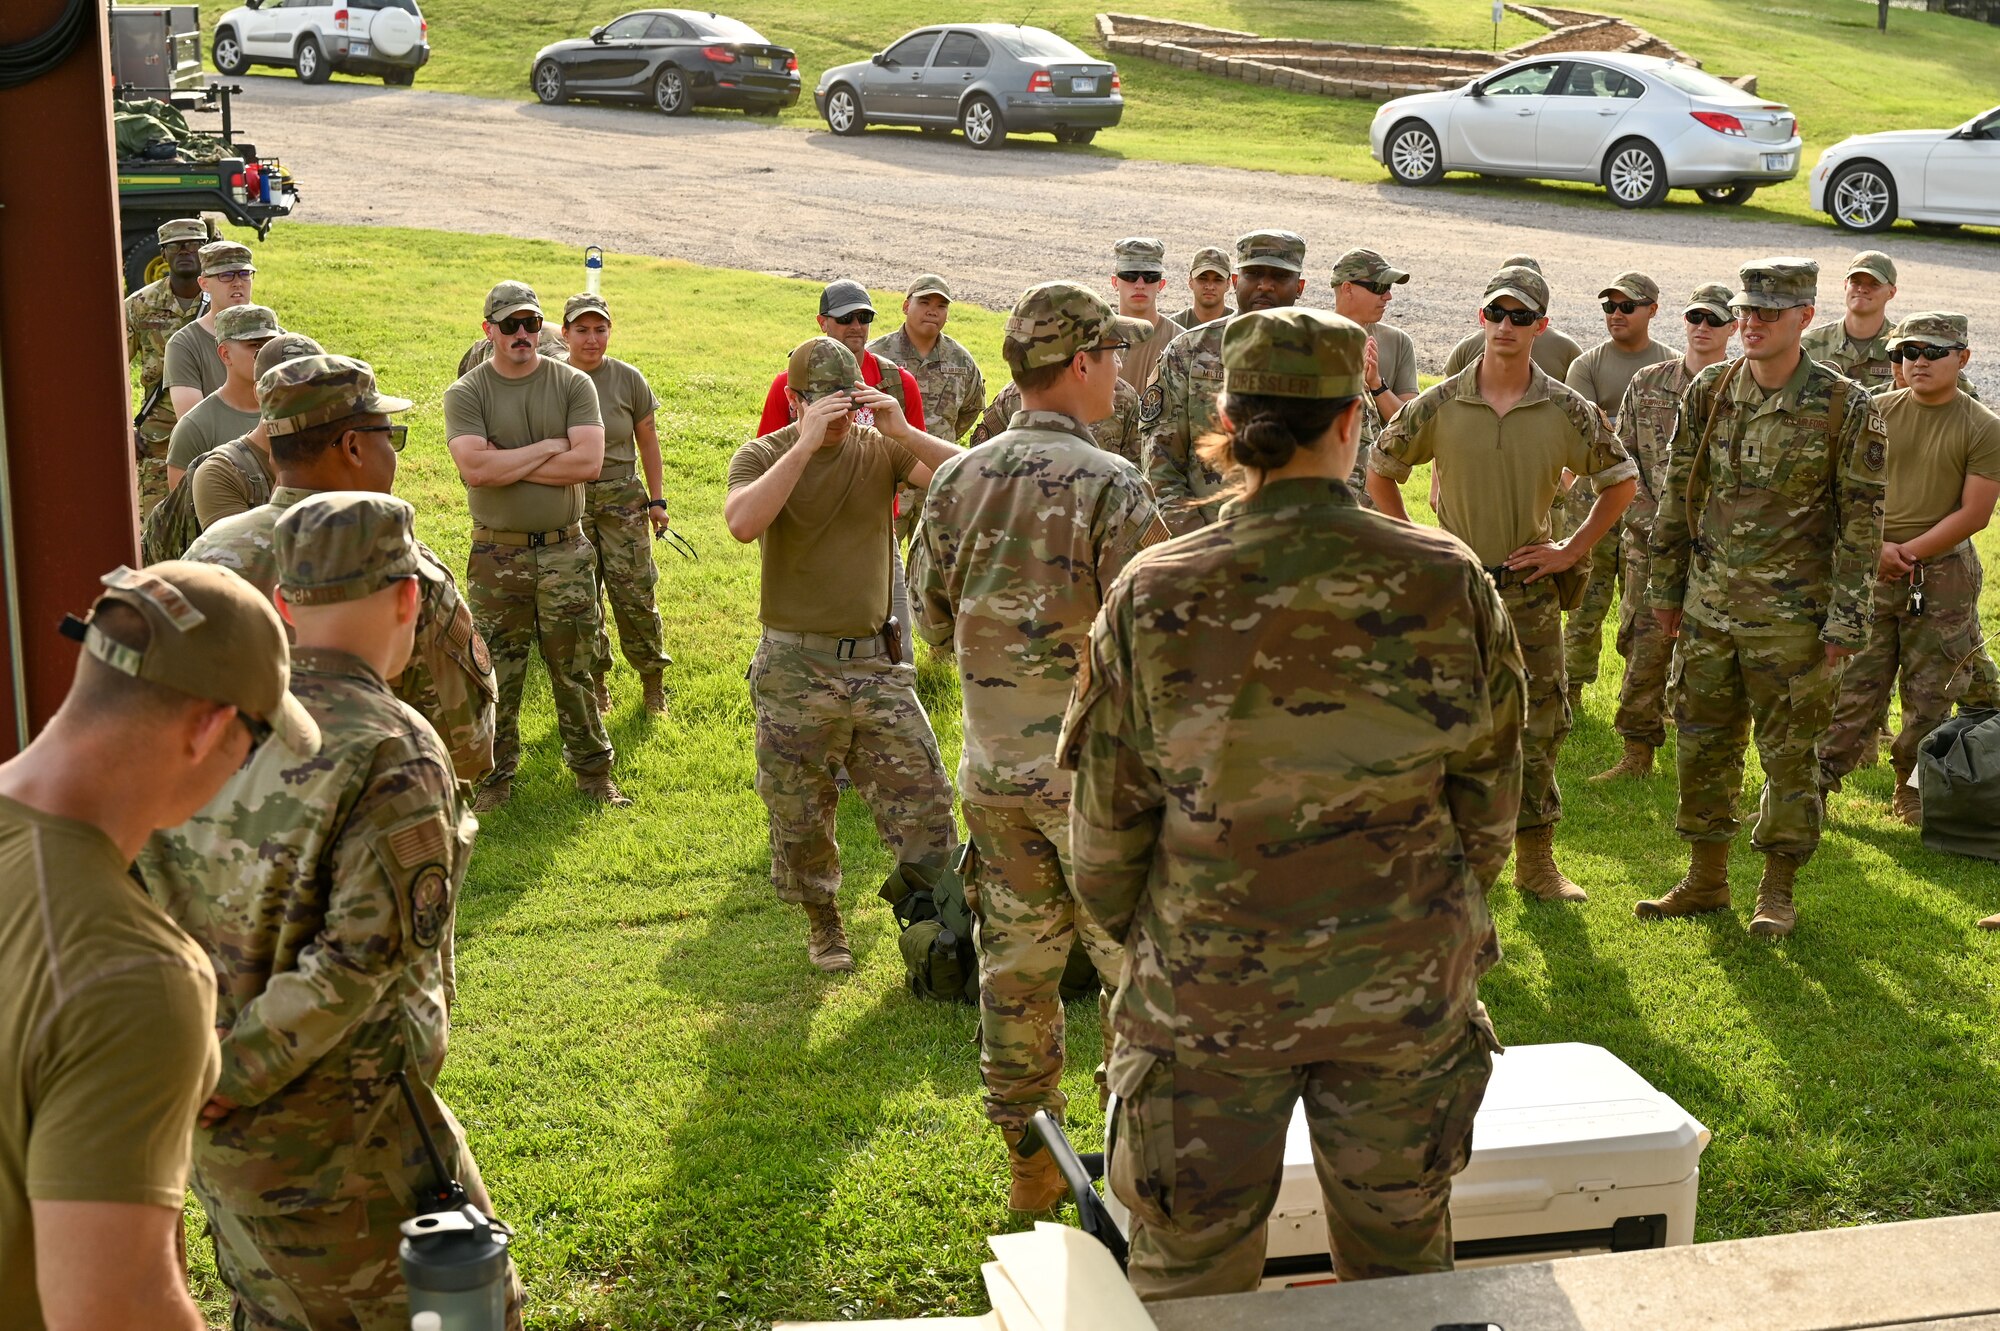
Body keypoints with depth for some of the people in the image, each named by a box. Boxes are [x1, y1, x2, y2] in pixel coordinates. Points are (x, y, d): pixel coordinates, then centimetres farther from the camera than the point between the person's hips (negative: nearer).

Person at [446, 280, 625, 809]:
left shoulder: (573, 384, 1)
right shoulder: (466, 393, -2)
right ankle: (495, 777, 19)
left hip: (566, 552, 1)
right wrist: (548, 448, -11)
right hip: (497, 555, -1)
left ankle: (593, 770, 21)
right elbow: (475, 468, -17)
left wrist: (505, 463, -12)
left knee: (574, 670, 9)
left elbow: (588, 462, -13)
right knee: (497, 675, 6)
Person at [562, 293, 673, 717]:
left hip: (622, 496, 0)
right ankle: (596, 683, 20)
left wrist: (657, 499, 6)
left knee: (635, 594, -4)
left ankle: (653, 681, 11)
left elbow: (648, 440, 8)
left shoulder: (627, 379, -1)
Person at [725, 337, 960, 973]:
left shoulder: (881, 449, 0)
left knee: (923, 802, 1)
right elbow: (742, 523, -27)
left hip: (877, 663, 1)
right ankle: (822, 920, 32)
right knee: (800, 817, 10)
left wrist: (904, 432, -25)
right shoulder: (763, 456, -5)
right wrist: (807, 443, -29)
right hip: (796, 668, -1)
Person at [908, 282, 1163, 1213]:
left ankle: (1030, 1162, 24)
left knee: (1016, 964, 13)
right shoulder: (1110, 485, -17)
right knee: (1134, 966, 9)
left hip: (994, 769, 5)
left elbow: (930, 620, 8)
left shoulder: (957, 480, 1)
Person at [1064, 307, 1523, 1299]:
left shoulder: (1153, 597, -13)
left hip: (1205, 995, -1)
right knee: (1400, 1267, 21)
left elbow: (1106, 827, -4)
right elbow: (1488, 805, 1)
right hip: (1407, 994, 1)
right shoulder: (1448, 584, -10)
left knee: (1192, 1283, 16)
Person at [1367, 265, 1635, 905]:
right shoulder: (1439, 405, -4)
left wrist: (1575, 548, 3)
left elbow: (1622, 480, 10)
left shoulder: (1568, 411, -3)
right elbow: (1380, 470, 8)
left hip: (1529, 589, 1)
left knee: (1540, 725, 5)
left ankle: (1536, 861, 17)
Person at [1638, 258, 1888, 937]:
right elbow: (1677, 493, 11)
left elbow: (1863, 520, -7)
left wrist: (1845, 620, -10)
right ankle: (1705, 879, 26)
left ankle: (1777, 891, 19)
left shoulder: (1845, 407, -9)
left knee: (1790, 753, 5)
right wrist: (1665, 587, 12)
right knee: (1703, 744, 12)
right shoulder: (1708, 391, 3)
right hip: (1708, 607, 4)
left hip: (1791, 617, -4)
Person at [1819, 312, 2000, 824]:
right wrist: (1877, 547, -11)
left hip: (1942, 576, -1)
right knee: (1852, 685, 1)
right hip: (1869, 570, 1)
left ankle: (1913, 791, 21)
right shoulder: (1876, 412, 4)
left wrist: (1908, 551, -12)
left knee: (1930, 695, 7)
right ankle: (1815, 781, 8)